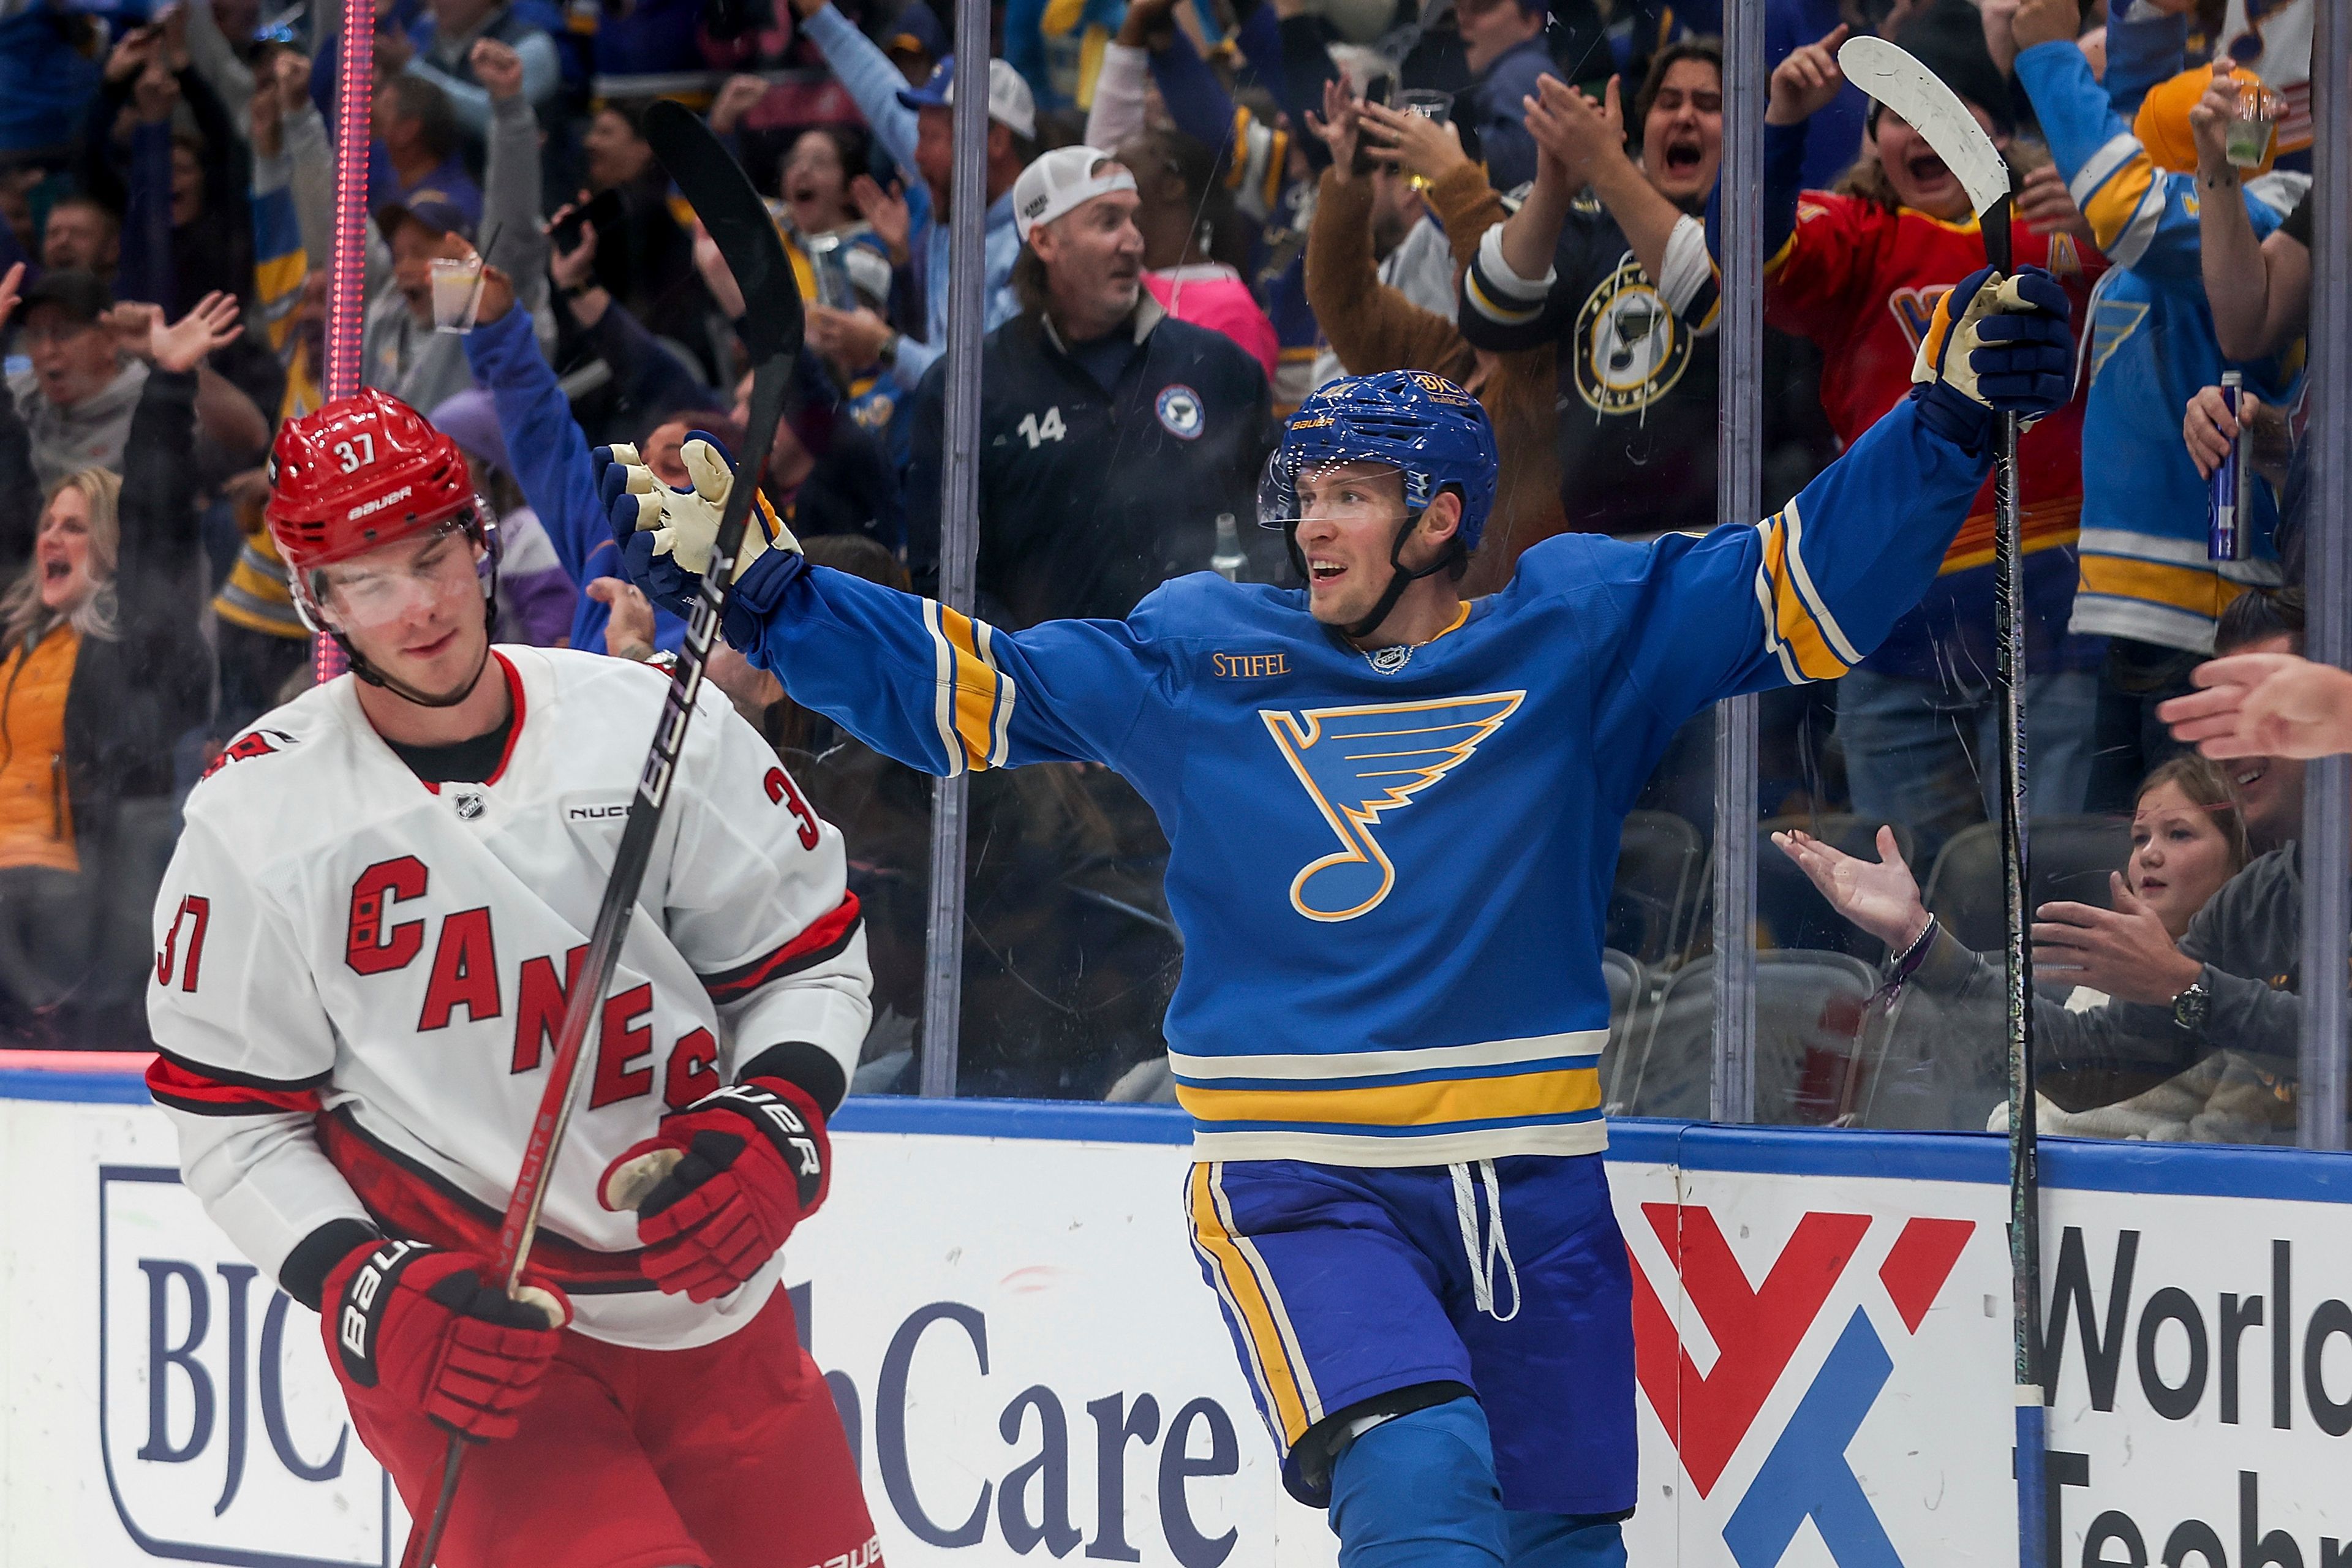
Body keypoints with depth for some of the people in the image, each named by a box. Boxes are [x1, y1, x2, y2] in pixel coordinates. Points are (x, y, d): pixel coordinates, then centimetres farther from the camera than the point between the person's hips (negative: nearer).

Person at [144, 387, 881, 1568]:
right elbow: (233, 1127, -2)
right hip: (448, 1289, -3)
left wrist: (770, 1129, -12)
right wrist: (367, 1295, -15)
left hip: (706, 1291, 4)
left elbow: (808, 961, 6)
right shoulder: (258, 816, -7)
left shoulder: (656, 727, -5)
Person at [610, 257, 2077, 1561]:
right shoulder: (1198, 657, 4)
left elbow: (1810, 586, -1)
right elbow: (960, 685, 7)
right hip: (1296, 1180, -2)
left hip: (1529, 1185, 2)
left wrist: (1950, 419, -14)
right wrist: (753, 589, -2)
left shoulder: (1582, 631, 2)